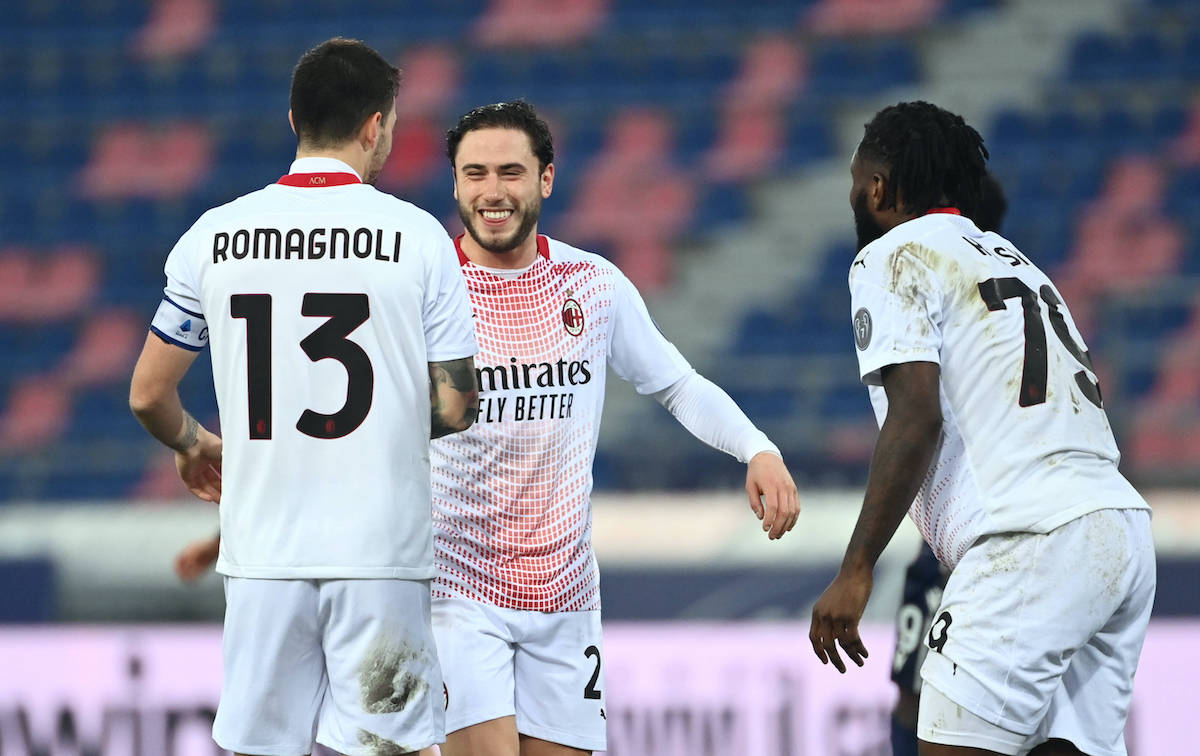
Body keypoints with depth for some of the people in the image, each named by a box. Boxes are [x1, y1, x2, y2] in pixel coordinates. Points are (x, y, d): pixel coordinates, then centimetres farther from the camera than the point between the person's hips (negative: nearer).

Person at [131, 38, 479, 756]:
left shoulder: (213, 238, 3)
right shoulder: (417, 237, -4)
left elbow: (148, 395, 8)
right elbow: (455, 407, -3)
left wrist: (194, 445, 30)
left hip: (262, 554, 2)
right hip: (381, 554, -2)